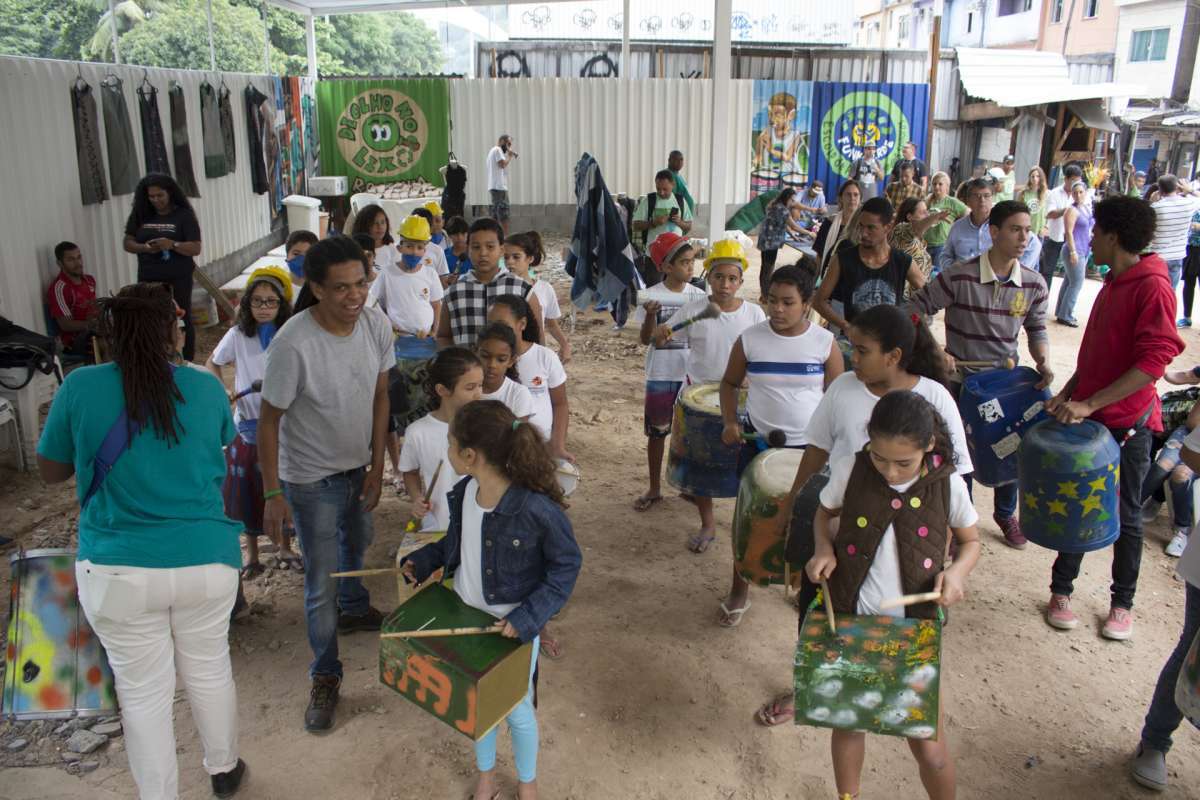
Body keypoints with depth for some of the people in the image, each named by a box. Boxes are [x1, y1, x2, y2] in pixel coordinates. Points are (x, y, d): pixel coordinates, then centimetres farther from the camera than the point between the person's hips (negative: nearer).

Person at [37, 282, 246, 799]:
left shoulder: (81, 387, -10)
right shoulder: (206, 387, -5)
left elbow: (50, 471, 5)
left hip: (119, 571, -2)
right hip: (206, 561, 2)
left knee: (144, 693, 14)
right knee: (209, 671, 22)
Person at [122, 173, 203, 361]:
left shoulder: (184, 215, -3)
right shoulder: (140, 215, 9)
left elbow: (195, 248, -8)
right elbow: (128, 243, 10)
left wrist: (172, 245, -24)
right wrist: (145, 248, -11)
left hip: (178, 279, -3)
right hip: (148, 279, 3)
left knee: (182, 320, 3)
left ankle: (187, 363, 10)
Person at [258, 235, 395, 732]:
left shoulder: (377, 325, -15)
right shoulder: (293, 344, -31)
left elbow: (379, 396, -3)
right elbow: (270, 420, -20)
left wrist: (377, 465, -2)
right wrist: (272, 494, -18)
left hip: (359, 465, 6)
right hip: (311, 477, -6)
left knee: (357, 543, 30)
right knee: (322, 580, 2)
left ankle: (354, 609, 58)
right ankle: (325, 677, 21)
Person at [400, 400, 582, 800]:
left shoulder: (535, 508, -31)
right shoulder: (462, 493, -11)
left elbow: (567, 564, -19)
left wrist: (530, 616, -24)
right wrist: (423, 560, -4)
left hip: (514, 627, -5)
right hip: (466, 617, 5)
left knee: (517, 710, 16)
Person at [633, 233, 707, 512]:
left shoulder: (699, 296, -1)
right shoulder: (652, 296, -7)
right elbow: (645, 339, -11)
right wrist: (651, 315, -26)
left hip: (691, 374, 1)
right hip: (660, 375, -1)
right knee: (657, 432, 9)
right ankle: (654, 488, 24)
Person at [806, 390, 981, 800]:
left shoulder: (948, 485, -12)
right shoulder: (849, 470, -12)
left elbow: (970, 541, 6)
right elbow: (824, 513, 8)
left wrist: (957, 571, -15)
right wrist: (823, 548, -11)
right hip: (848, 623, 1)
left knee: (928, 746, 3)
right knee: (847, 722, 19)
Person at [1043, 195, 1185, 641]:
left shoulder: (1153, 287, -16)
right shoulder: (1112, 283, 11)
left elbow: (1155, 360, -23)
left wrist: (1090, 404, -26)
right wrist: (1067, 392, 6)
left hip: (1126, 423, -7)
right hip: (1087, 416, 7)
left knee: (1125, 516, 8)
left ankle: (1123, 603, 25)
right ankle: (1061, 590, 25)